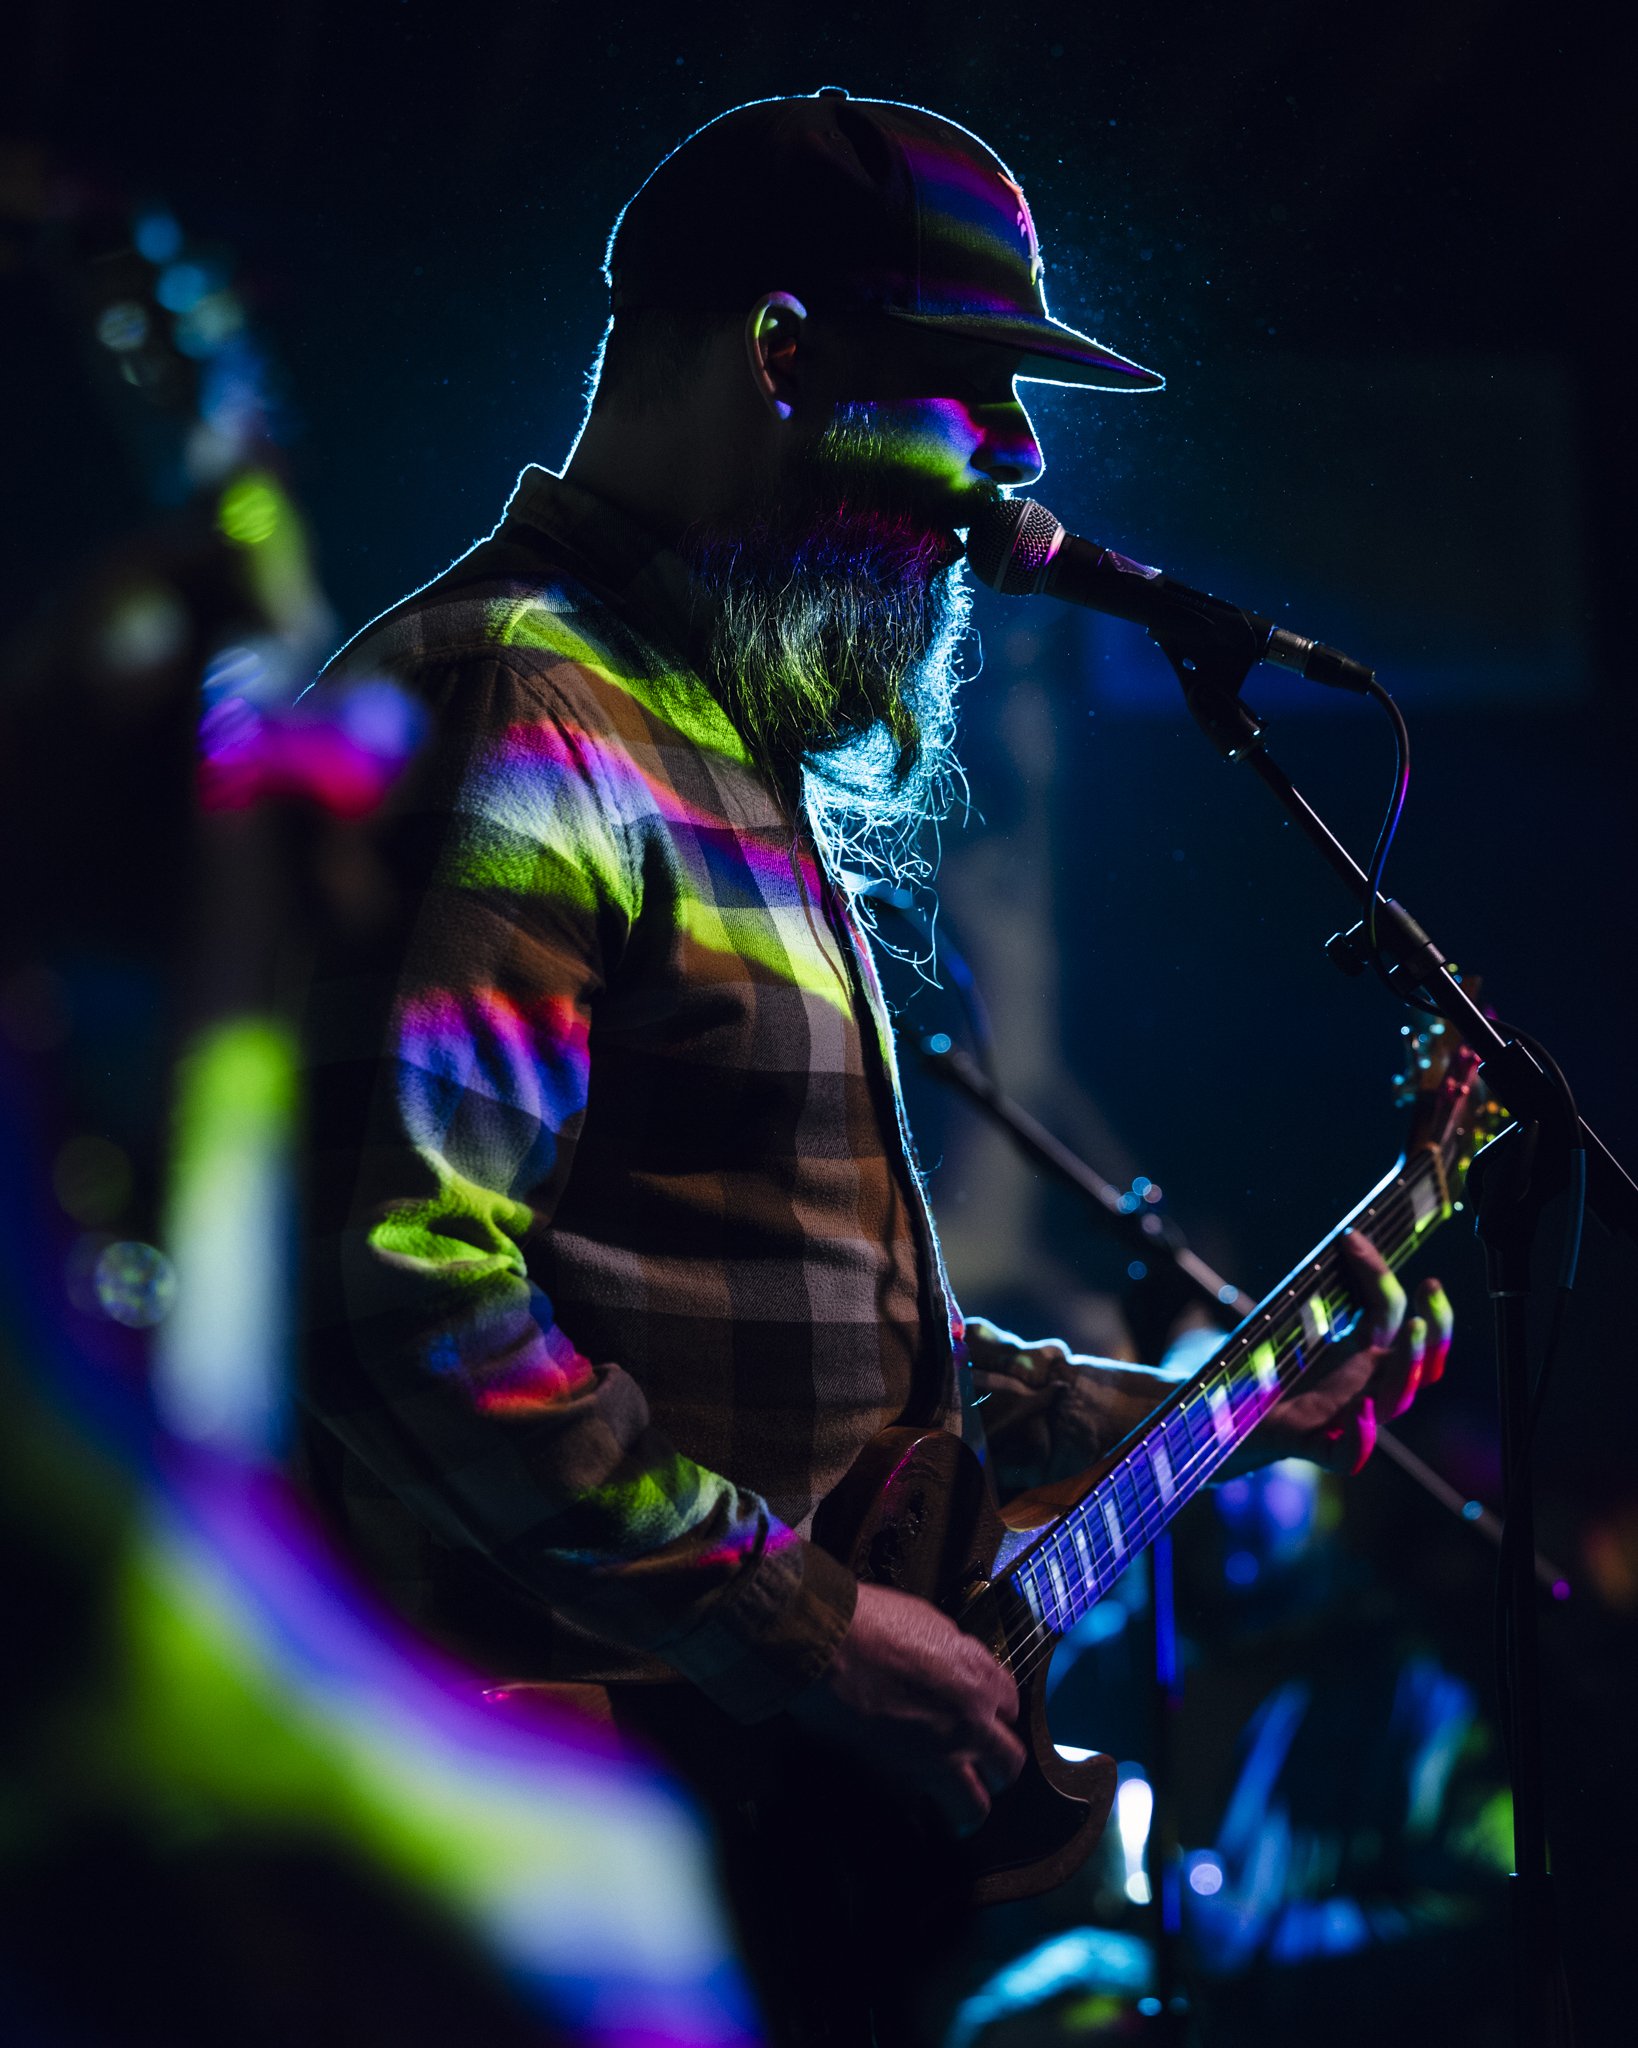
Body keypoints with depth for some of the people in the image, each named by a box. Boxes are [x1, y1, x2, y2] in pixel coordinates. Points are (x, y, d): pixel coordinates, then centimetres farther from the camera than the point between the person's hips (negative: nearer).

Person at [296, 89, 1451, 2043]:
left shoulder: (737, 753, 20)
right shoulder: (523, 719, -13)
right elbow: (404, 1290, -25)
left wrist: (1173, 1414, 22)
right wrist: (803, 1626, -20)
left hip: (800, 1770, 9)